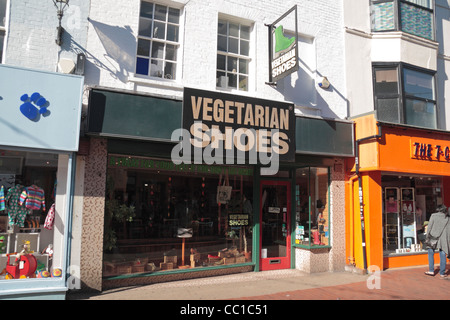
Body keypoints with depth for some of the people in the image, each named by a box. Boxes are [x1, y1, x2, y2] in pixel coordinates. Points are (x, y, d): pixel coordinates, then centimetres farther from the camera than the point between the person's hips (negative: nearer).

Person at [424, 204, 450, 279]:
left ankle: (431, 271, 10)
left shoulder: (434, 216, -2)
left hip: (433, 237, -2)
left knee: (431, 253, 10)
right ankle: (442, 273, 10)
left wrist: (427, 237, 1)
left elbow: (429, 227, -4)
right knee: (443, 255, 6)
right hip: (443, 239, 2)